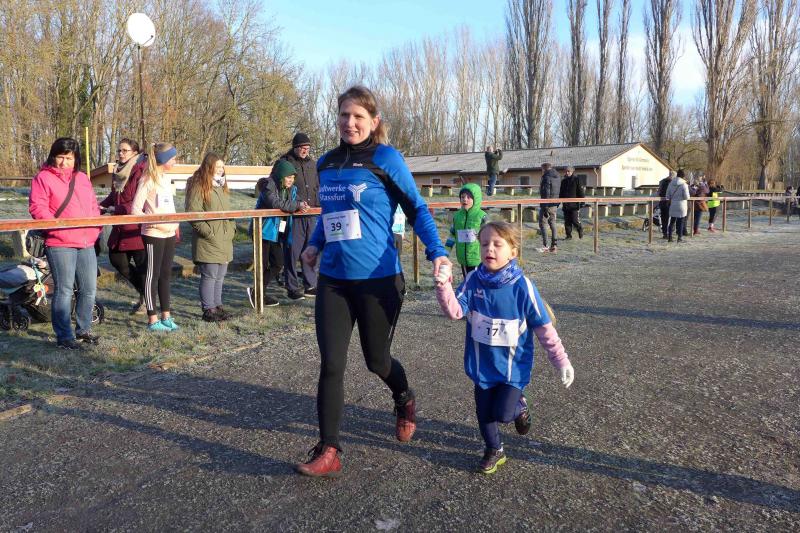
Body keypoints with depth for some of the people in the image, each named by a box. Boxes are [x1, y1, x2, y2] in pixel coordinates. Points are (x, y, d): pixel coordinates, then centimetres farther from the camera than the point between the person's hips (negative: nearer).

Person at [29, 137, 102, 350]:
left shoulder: (82, 178, 19)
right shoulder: (43, 178, 0)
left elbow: (94, 206, 21)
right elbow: (36, 207, -8)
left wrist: (96, 228, 6)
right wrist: (57, 226, -19)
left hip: (86, 243, 6)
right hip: (60, 244, -6)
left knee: (89, 289, 10)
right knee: (64, 290, -5)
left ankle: (83, 330, 25)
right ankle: (64, 337, 3)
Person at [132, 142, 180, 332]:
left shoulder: (166, 178, 13)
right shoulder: (148, 180, -10)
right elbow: (135, 210, -14)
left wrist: (175, 224, 6)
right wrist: (157, 224, -16)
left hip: (169, 234, 8)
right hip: (153, 235, -7)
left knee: (166, 274, 11)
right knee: (153, 275, -1)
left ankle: (166, 316, 19)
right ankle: (152, 320, 5)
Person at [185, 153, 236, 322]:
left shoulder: (222, 187, 18)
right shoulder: (198, 187, -9)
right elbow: (193, 213, -16)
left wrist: (231, 229, 13)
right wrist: (208, 232, -17)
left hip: (224, 241, 8)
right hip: (208, 242, -8)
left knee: (220, 276, 13)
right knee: (209, 276, -4)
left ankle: (217, 306, 23)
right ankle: (208, 309, 4)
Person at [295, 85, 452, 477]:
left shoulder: (385, 158, -7)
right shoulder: (327, 163, 9)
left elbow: (416, 208, -4)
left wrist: (436, 251, -16)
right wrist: (316, 245, 13)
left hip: (378, 279, -4)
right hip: (332, 279, 4)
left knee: (377, 360, 12)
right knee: (330, 365, -2)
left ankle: (405, 402, 45)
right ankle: (328, 452, 9)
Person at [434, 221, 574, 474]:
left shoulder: (522, 286, -16)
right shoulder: (473, 281, -9)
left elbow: (544, 328, -10)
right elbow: (455, 311, -19)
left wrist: (561, 360, -7)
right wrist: (444, 287, -37)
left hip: (513, 365, -3)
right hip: (482, 364, 3)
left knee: (502, 413, -8)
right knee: (484, 412, 11)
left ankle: (520, 406, 28)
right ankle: (494, 450, 39)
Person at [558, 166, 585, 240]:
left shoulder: (577, 180, -2)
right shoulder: (563, 181, 14)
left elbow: (580, 192, -4)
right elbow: (561, 193, 22)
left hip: (574, 205, -5)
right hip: (566, 205, 5)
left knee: (575, 220, -7)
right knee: (567, 221, 5)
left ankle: (580, 229, 20)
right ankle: (568, 235, 12)